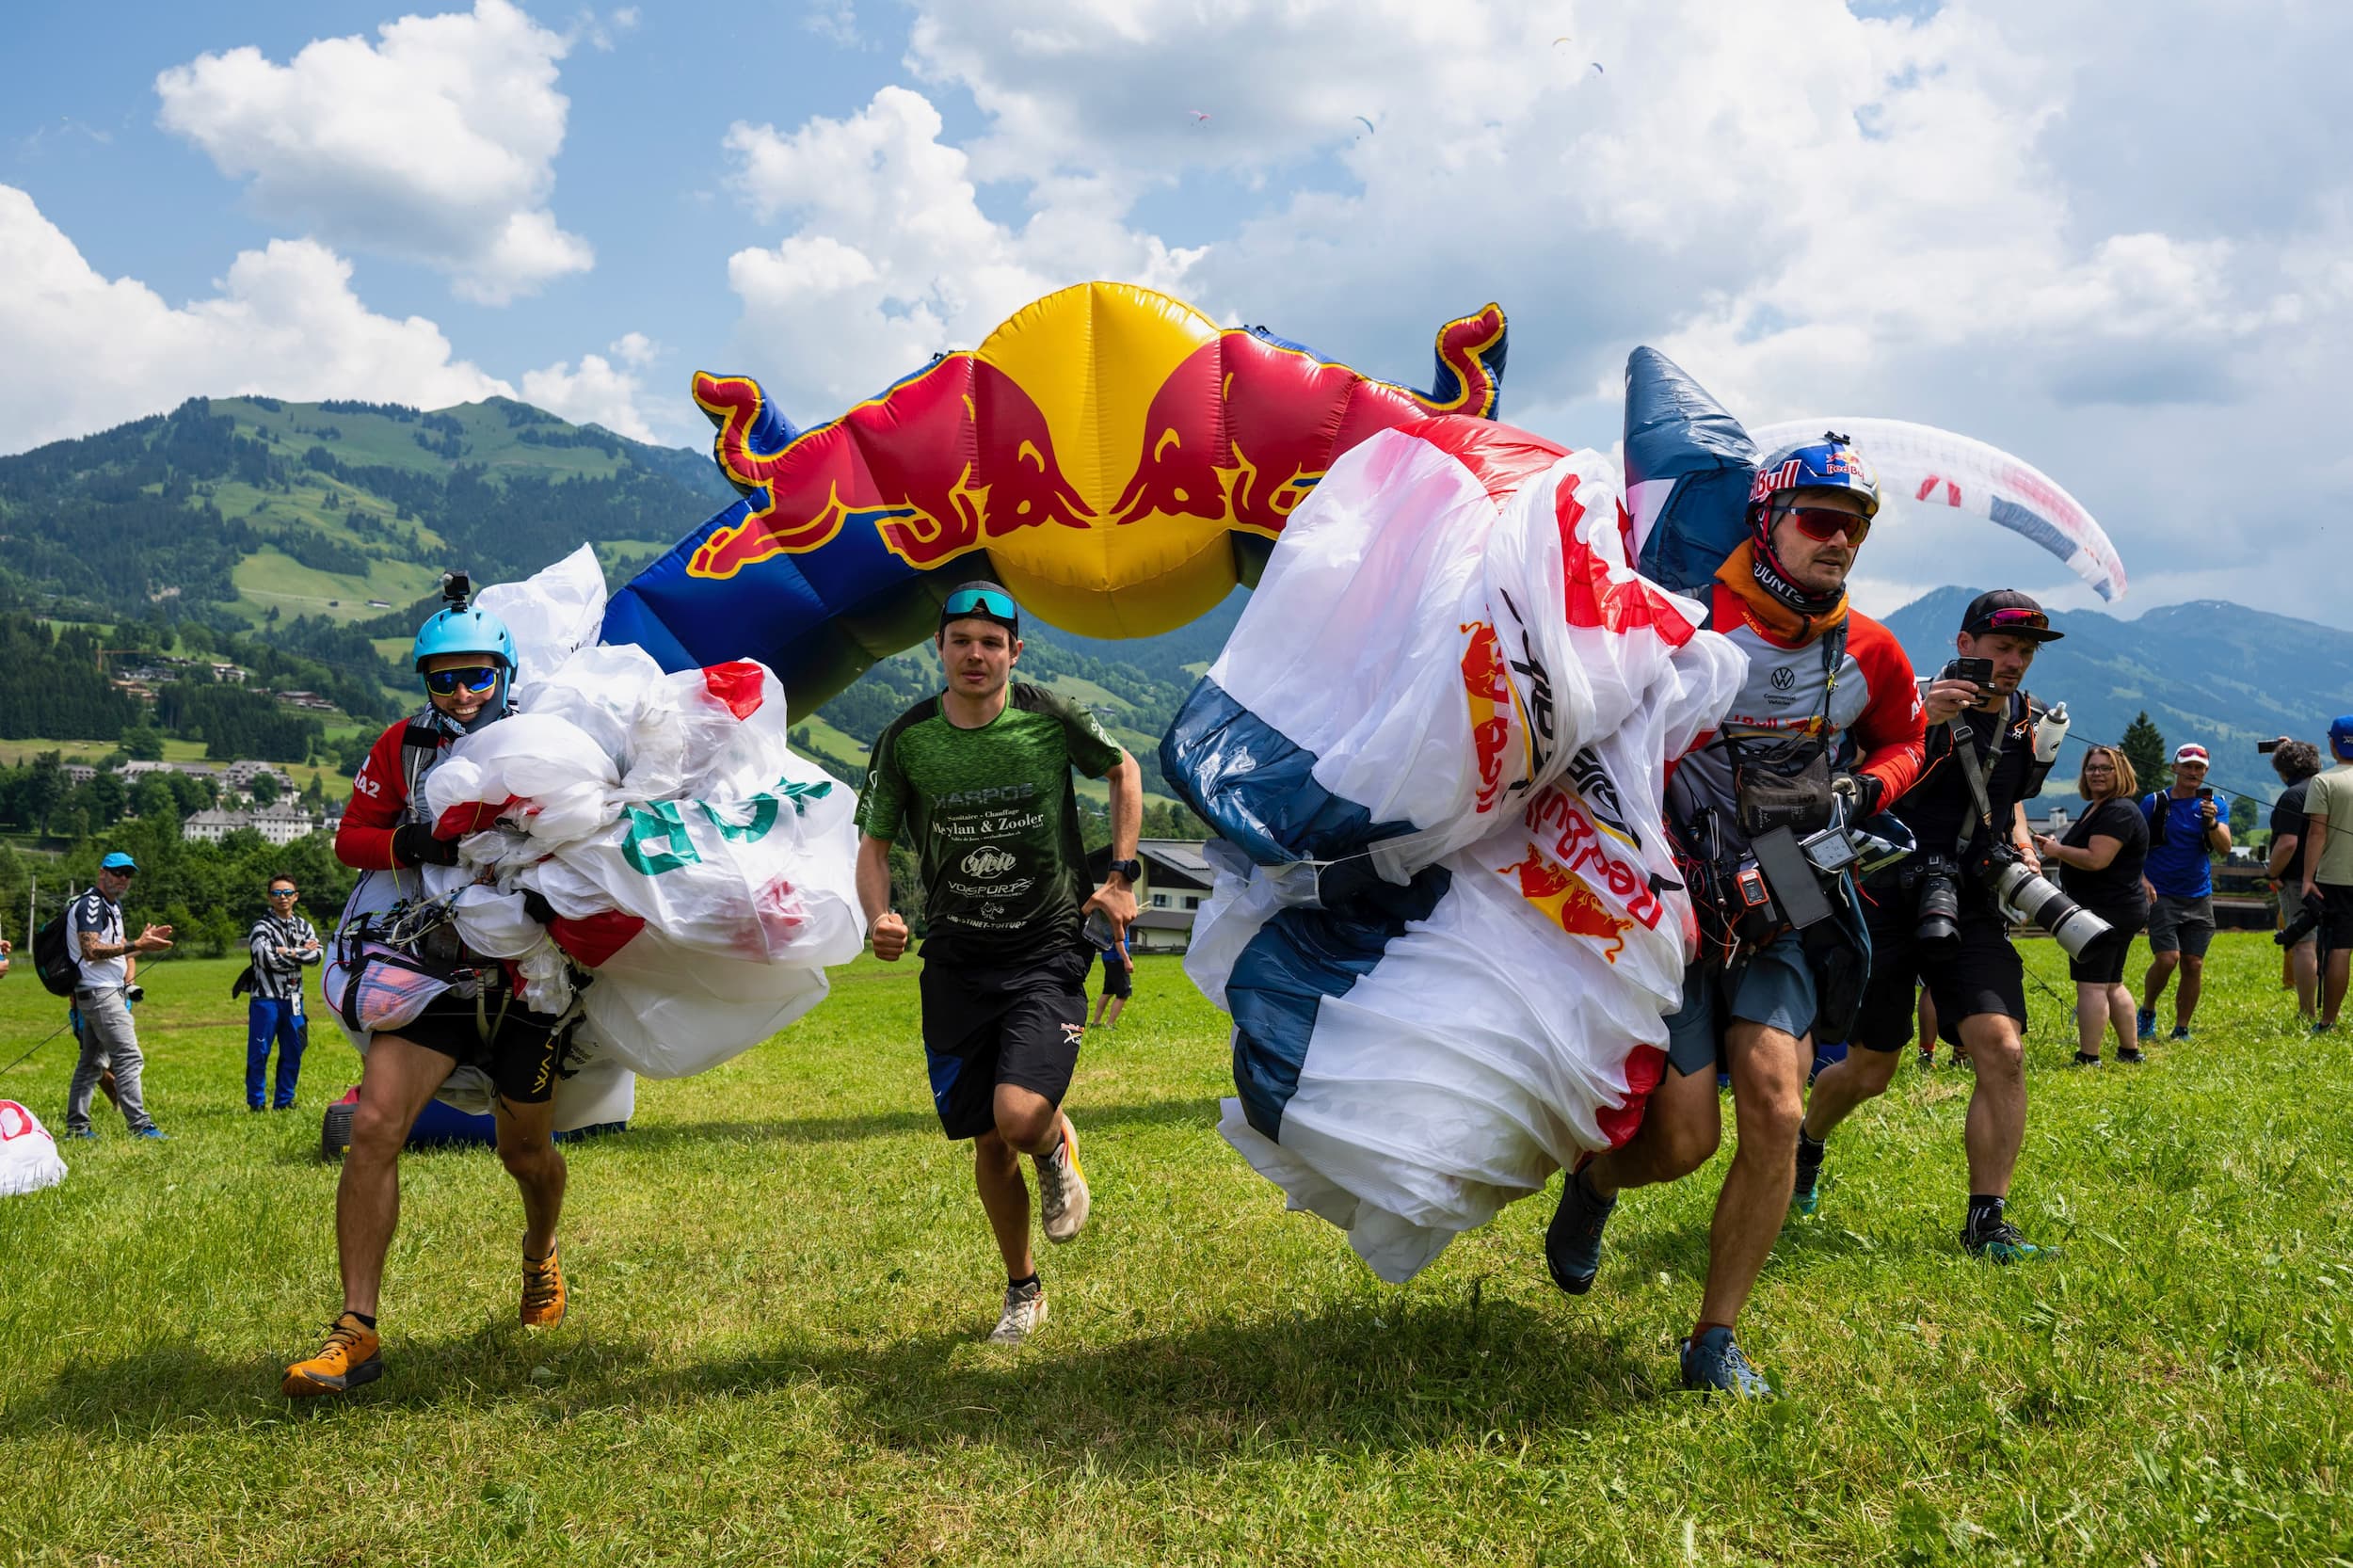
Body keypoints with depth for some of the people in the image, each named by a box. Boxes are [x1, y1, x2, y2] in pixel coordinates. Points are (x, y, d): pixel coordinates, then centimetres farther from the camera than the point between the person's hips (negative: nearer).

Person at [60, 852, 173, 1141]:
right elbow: (90, 950, -24)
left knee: (92, 1062, 14)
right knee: (129, 1058, -14)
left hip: (112, 993, 11)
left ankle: (77, 1126, 21)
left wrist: (144, 939, 6)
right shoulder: (90, 904, -13)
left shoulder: (114, 906, 19)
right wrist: (136, 946, -29)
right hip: (99, 992, -11)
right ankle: (140, 1126, -16)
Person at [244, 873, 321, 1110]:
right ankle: (255, 1102, 6)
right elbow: (268, 959, -19)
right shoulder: (262, 927, -4)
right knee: (259, 1053, -3)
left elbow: (316, 955, -3)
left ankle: (284, 1100, 18)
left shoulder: (304, 926, 12)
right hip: (265, 999, -5)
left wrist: (289, 953, -15)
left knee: (293, 1052, 8)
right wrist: (302, 952, -9)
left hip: (293, 999, 5)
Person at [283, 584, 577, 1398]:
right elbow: (350, 837, 2)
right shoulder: (403, 746, 0)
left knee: (525, 1153, 12)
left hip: (528, 973, -1)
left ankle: (541, 1258, 47)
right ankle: (357, 1331, -7)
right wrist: (410, 843, -20)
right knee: (373, 1125, -16)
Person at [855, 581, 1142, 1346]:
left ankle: (1057, 1148, 17)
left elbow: (1123, 770, 12)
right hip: (956, 962, 2)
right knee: (986, 1142, 8)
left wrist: (1123, 874, 4)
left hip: (1047, 954, -2)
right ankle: (1023, 1290, 32)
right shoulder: (906, 739, -4)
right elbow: (874, 842, 6)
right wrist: (878, 917, -14)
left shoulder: (1051, 719, -7)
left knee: (1018, 1118, -22)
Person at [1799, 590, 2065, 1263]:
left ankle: (1985, 1221, -3)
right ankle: (1807, 1144, 39)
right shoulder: (1918, 703, -11)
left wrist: (2020, 844, 7)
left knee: (2003, 1053, -15)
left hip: (1970, 909, 4)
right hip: (1889, 902, -4)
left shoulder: (2031, 723, 8)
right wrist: (1922, 722, -45)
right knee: (1870, 1071, 6)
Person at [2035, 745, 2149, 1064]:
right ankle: (2130, 1051, 24)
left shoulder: (2118, 811, -16)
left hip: (2108, 910, -11)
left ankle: (2087, 1059, -11)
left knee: (2091, 984, -11)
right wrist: (2053, 849, 11)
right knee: (2112, 984, 18)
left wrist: (2057, 850, -10)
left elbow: (2096, 860, -25)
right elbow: (2087, 855, 30)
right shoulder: (2096, 810, 18)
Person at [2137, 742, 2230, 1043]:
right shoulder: (2154, 802, 0)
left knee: (2193, 965, 0)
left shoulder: (2213, 804, 7)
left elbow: (2225, 848, -4)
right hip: (2161, 895, -3)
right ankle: (2147, 1012, 8)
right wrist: (2141, 878, -11)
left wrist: (2211, 822, -21)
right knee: (2167, 958, -15)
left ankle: (2181, 1030, 12)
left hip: (2199, 898, 3)